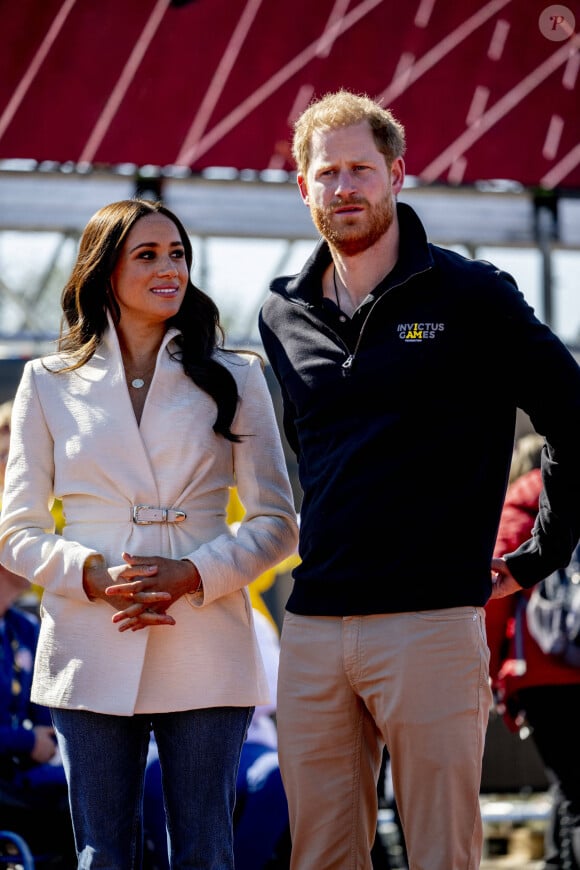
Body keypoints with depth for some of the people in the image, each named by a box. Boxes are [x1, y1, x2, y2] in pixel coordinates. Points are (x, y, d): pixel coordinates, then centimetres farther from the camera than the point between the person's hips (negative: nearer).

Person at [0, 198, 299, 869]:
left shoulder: (234, 378, 9)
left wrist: (191, 575, -10)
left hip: (205, 656, 0)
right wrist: (96, 576, -12)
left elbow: (277, 523, 6)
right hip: (92, 657, 0)